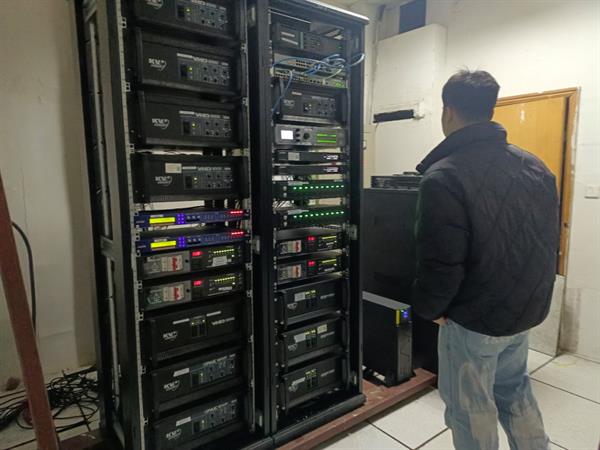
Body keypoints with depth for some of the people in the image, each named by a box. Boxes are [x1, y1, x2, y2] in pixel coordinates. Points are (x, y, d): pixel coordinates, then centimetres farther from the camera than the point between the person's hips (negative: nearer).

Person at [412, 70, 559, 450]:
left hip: (475, 318, -7)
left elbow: (440, 262, -24)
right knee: (515, 390, 28)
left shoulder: (444, 177, -23)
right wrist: (534, 295, 17)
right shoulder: (536, 166, 2)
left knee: (473, 409, 14)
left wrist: (428, 308, -5)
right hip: (525, 308, 8)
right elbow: (549, 243, 7)